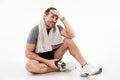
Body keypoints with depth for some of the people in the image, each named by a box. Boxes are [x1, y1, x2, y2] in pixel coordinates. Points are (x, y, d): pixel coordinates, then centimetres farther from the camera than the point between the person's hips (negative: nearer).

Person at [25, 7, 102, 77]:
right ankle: (60, 67, -24)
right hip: (40, 58, -3)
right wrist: (47, 62, -23)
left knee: (68, 40, -19)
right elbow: (28, 53, -17)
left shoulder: (57, 28, -6)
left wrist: (62, 18, -29)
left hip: (53, 55, 3)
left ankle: (85, 66, -27)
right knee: (29, 65, -39)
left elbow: (72, 35, -24)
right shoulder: (36, 30, -17)